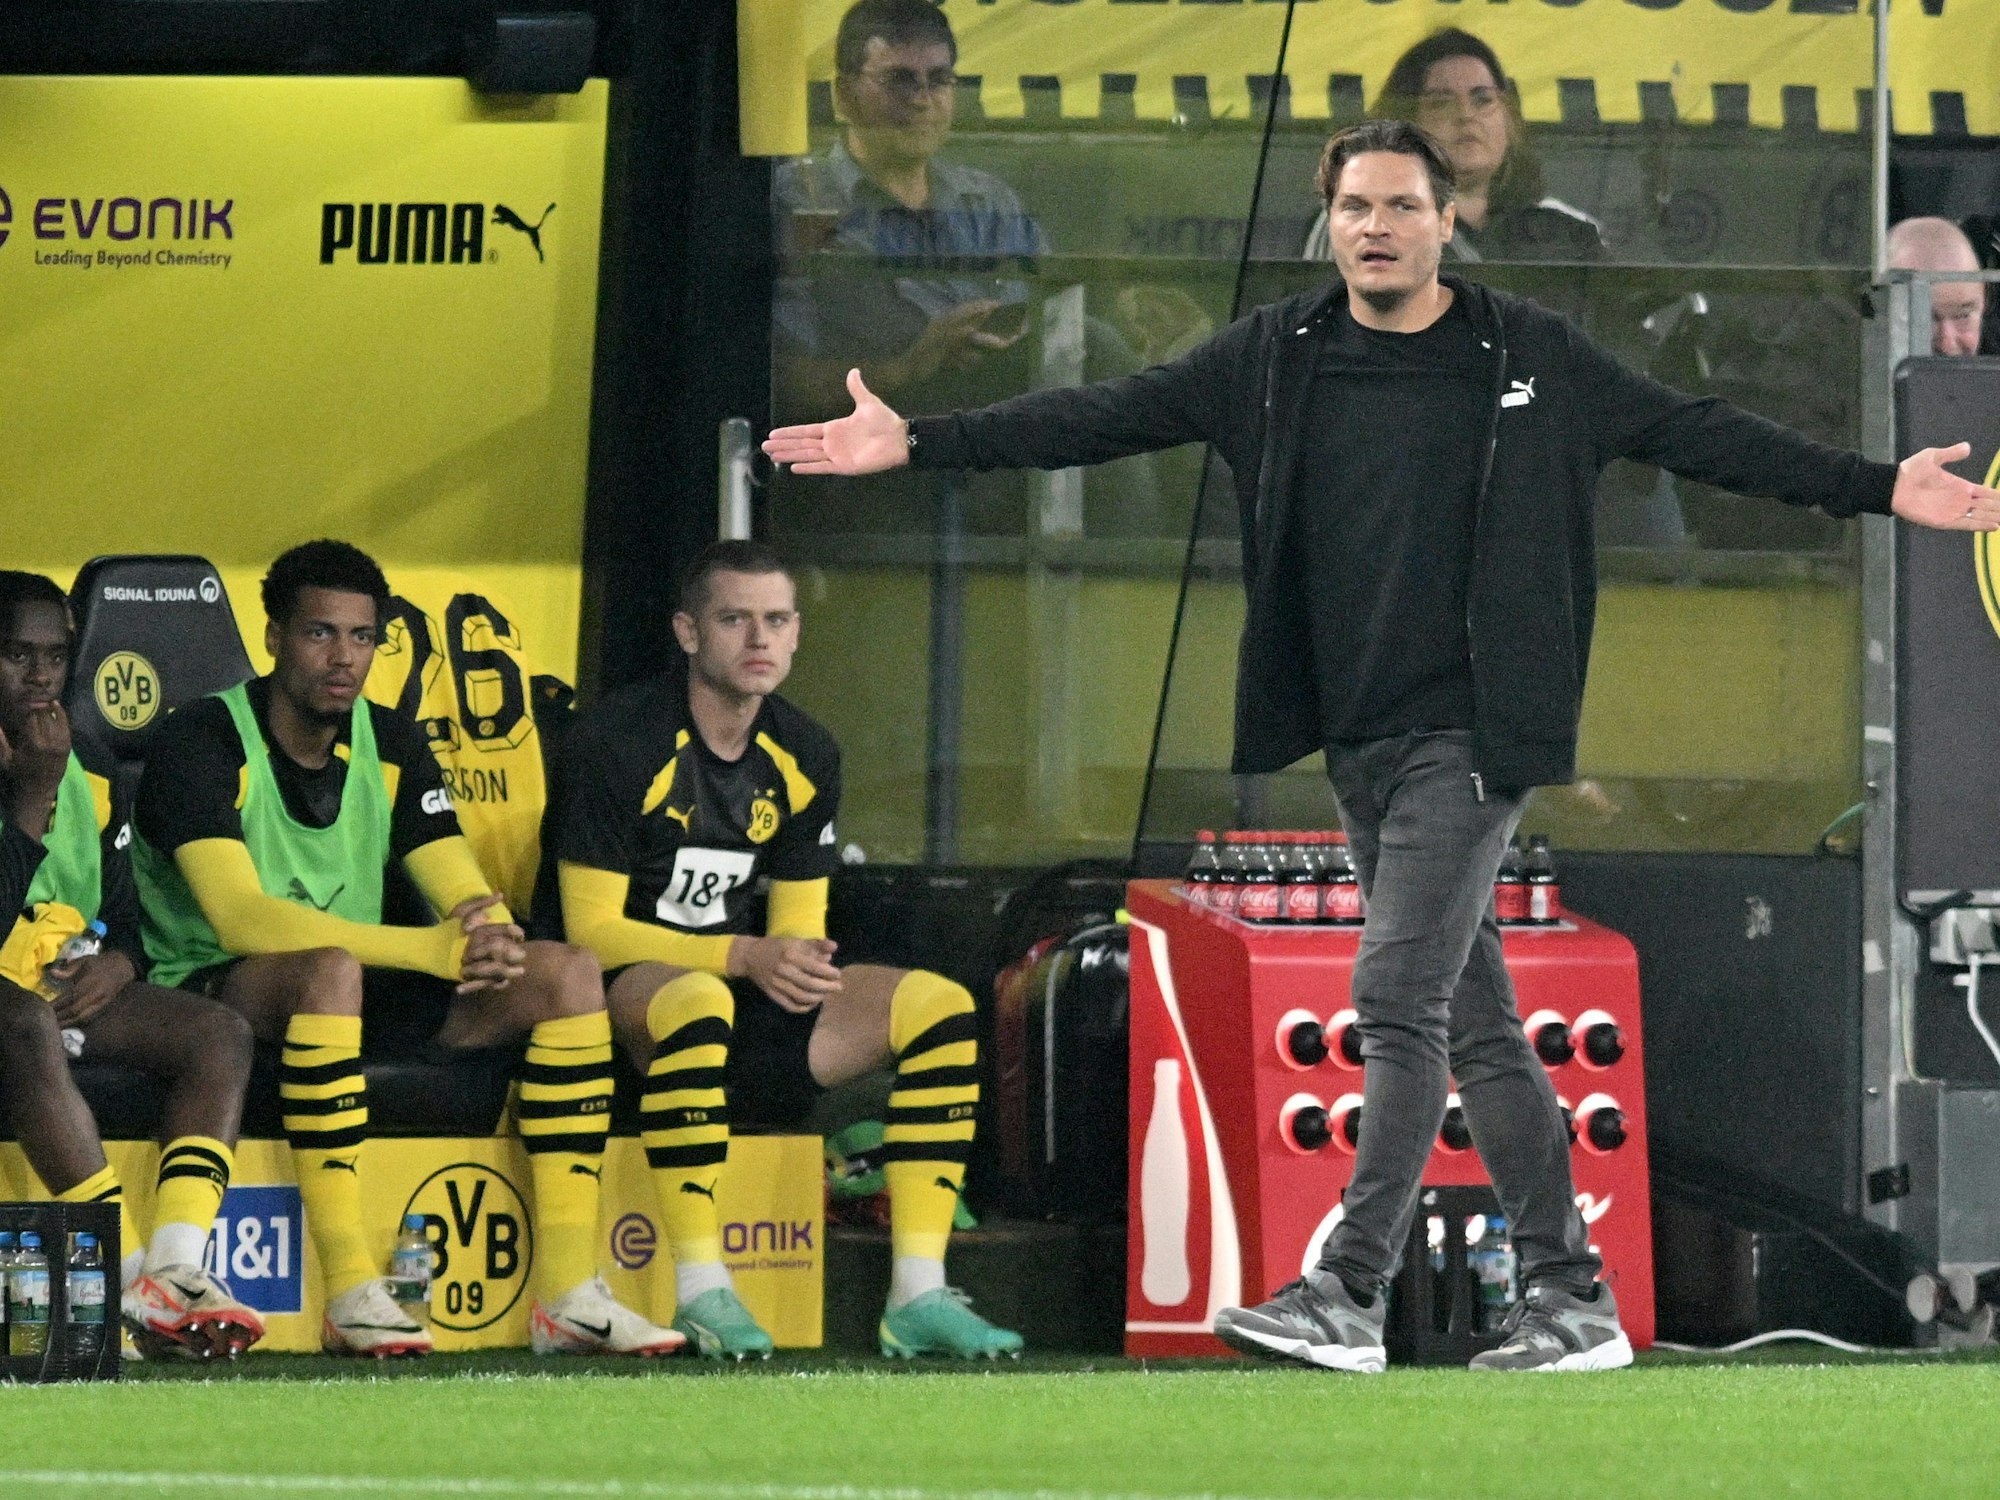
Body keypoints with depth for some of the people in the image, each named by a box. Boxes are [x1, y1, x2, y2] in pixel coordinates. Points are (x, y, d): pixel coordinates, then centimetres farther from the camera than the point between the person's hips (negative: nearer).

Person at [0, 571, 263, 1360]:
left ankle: (175, 1270, -31)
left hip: (70, 991, 7)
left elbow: (126, 919, 16)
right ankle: (134, 1280, -42)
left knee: (218, 1032, -15)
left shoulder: (89, 784, 16)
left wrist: (116, 963, -8)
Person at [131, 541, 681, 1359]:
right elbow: (240, 917, -28)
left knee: (568, 973, -11)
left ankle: (567, 1293, -19)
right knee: (331, 970, -40)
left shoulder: (391, 746, 7)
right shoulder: (202, 744, -14)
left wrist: (494, 942, -28)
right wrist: (432, 949, -36)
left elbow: (467, 895, 0)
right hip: (218, 989, -7)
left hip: (360, 991, 7)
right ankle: (351, 1293, -41)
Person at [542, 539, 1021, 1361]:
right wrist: (743, 957, -25)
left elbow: (797, 930, 13)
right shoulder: (618, 744, -13)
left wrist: (802, 967, -13)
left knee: (937, 1004, -11)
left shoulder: (804, 758, 8)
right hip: (619, 994, -7)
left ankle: (917, 1295, -17)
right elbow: (591, 928, -16)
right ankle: (701, 1294, -38)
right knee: (696, 999, -42)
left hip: (740, 993, 7)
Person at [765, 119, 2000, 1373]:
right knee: (1474, 1023, 7)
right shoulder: (1278, 357, 7)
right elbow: (1108, 417, 7)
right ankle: (1574, 1301, 12)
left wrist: (1879, 489, -2)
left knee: (1399, 997, -14)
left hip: (1468, 737, -5)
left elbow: (1695, 434, 3)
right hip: (1357, 746, 5)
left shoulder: (1531, 358, -1)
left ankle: (1350, 1293, -15)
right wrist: (920, 442, 1)